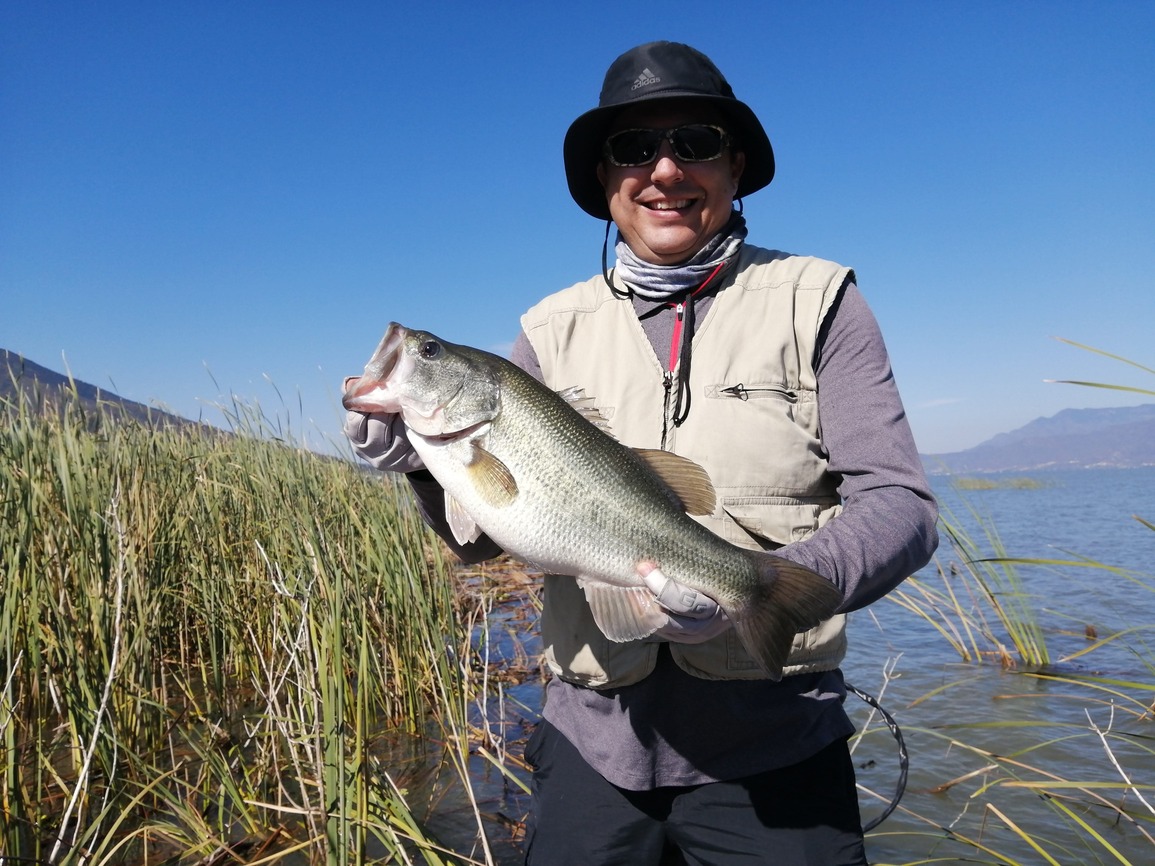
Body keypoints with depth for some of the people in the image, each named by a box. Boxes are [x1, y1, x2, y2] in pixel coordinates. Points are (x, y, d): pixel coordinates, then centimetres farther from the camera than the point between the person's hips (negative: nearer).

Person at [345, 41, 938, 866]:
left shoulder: (814, 301, -3)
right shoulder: (554, 329, 4)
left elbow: (901, 504, -9)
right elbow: (482, 532, 4)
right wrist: (424, 458, -17)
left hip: (769, 750, -2)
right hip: (590, 740, 3)